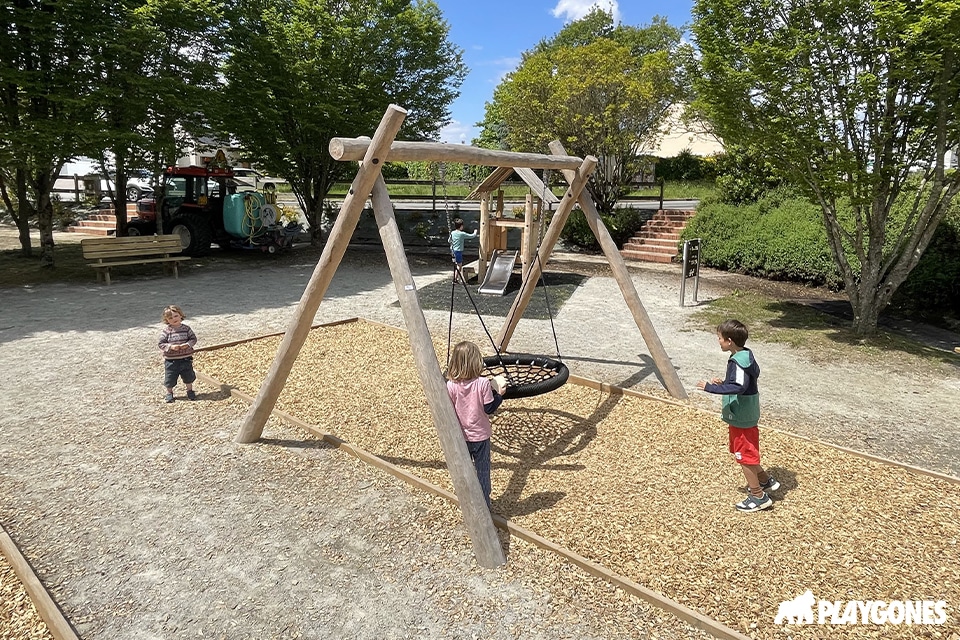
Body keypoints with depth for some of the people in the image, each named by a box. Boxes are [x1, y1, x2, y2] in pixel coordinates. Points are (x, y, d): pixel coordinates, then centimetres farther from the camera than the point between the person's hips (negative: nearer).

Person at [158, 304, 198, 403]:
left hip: (186, 358, 2)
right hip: (171, 360, -2)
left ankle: (190, 391, 36)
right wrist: (171, 347, -23)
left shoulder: (186, 329, -2)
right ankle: (169, 393, 30)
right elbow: (161, 344, -8)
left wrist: (187, 344, -17)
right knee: (170, 378, 8)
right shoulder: (166, 331, -7)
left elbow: (193, 338, 1)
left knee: (188, 376, 14)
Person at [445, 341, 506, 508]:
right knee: (482, 471, 14)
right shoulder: (483, 383, -19)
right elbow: (489, 409, -12)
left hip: (460, 436, 2)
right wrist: (499, 394, 0)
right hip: (480, 435, -1)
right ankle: (484, 506, 25)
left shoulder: (451, 386, -14)